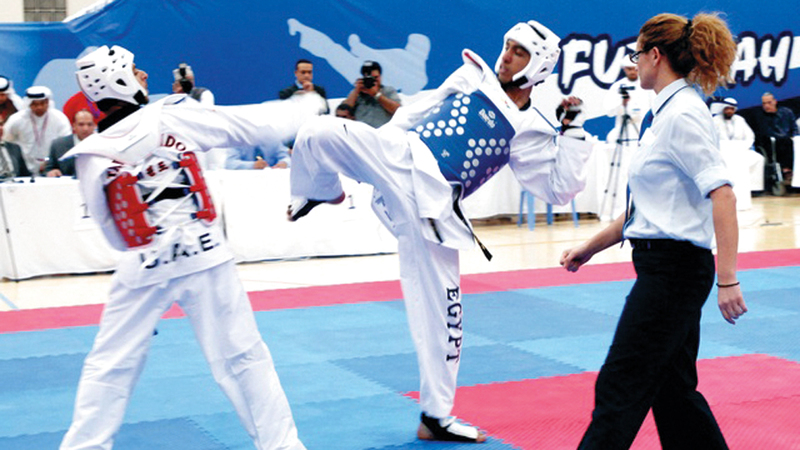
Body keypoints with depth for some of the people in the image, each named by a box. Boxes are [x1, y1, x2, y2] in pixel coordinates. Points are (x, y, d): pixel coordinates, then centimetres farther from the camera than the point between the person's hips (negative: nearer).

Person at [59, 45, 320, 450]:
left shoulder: (88, 156, 0)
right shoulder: (169, 116, -4)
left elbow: (110, 227, 6)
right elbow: (256, 124, 2)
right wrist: (308, 108, 16)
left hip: (142, 266, 1)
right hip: (202, 254, -1)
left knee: (109, 366, 13)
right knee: (242, 356, 9)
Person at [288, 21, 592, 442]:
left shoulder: (530, 132, 7)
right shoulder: (472, 75, 12)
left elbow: (561, 188, 1)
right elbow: (417, 111, 20)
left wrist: (573, 130, -5)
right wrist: (378, 140, 12)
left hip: (430, 205, -1)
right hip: (397, 157, 1)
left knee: (440, 308, 0)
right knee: (319, 133, -24)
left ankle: (436, 416, 15)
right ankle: (323, 191, 12)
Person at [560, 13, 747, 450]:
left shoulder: (681, 115, -15)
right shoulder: (669, 112, 15)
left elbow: (721, 194, -24)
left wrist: (727, 279, -27)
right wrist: (591, 247, 21)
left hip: (674, 267, -10)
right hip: (661, 267, 10)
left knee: (620, 387, -4)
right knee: (671, 389, 15)